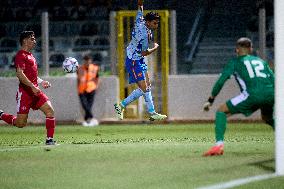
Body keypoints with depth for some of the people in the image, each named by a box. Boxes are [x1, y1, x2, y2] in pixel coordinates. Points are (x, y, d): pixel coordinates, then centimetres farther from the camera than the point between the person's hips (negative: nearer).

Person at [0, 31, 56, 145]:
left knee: (50, 111, -7)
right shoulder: (21, 55, -10)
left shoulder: (30, 56, 19)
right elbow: (19, 74, -22)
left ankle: (49, 140, -3)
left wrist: (41, 82, 17)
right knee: (21, 123, -6)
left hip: (35, 91, 9)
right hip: (25, 92, -9)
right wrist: (33, 87, -27)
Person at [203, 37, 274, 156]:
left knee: (221, 111, 7)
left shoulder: (235, 62, 19)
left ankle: (219, 144, -10)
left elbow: (220, 82, 12)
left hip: (252, 94, -5)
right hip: (270, 94, 5)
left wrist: (210, 101, 19)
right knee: (267, 118, 36)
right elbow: (273, 80, 24)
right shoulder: (261, 61, 30)